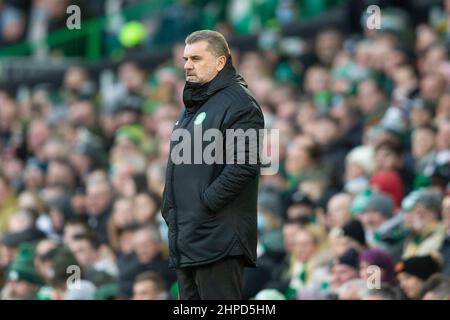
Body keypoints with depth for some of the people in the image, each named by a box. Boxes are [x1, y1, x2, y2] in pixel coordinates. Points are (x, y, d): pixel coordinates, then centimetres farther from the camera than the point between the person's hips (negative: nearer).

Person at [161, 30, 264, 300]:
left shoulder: (239, 103, -9)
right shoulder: (193, 105, 22)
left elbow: (244, 164, -20)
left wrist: (206, 202, -20)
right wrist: (170, 207, 14)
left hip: (218, 237, -10)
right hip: (186, 237, 10)